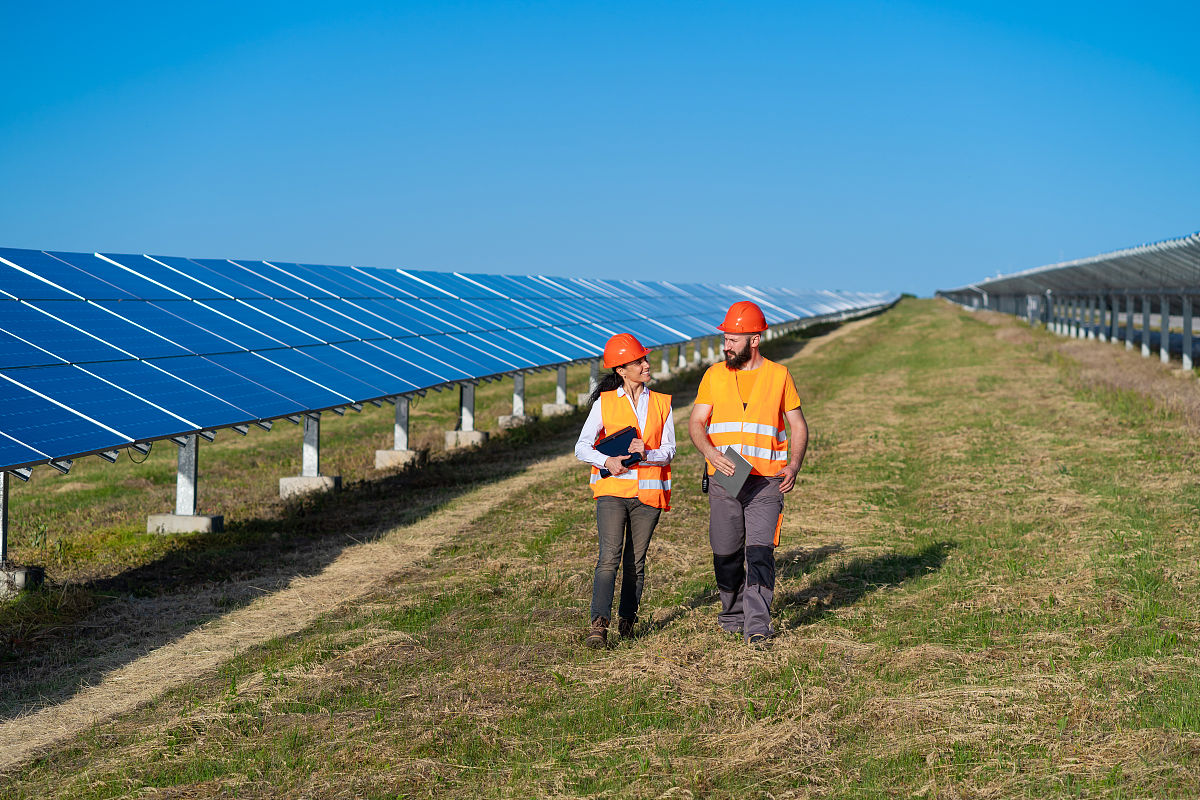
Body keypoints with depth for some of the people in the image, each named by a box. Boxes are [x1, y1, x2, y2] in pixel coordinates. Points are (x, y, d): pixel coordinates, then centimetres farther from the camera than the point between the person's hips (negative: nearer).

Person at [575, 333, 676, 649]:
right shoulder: (605, 403, 4)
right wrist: (607, 460, -19)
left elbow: (669, 451, 5)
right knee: (609, 557, -14)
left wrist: (645, 454, -16)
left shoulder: (661, 403, 11)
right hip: (612, 489, -2)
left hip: (648, 492, 2)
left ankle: (627, 620, 19)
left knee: (635, 561, 6)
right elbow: (582, 447, -1)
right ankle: (598, 625, -22)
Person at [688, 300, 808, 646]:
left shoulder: (779, 375, 5)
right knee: (726, 553, 7)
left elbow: (798, 426, 9)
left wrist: (793, 466, -7)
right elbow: (696, 423, 6)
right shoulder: (714, 375, 9)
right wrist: (711, 452, -15)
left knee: (760, 550, -13)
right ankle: (732, 615, 25)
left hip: (766, 482, -2)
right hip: (723, 479, 2)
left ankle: (757, 623, -17)